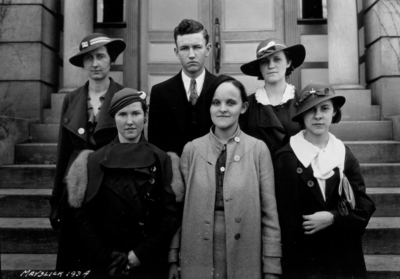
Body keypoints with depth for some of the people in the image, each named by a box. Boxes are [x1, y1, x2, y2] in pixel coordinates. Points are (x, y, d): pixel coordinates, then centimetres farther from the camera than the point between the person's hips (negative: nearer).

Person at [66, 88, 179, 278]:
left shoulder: (160, 160, -3)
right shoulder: (96, 161, -2)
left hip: (150, 264, 0)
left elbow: (170, 215, -6)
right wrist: (108, 258, -9)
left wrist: (140, 254, -12)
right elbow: (84, 216, -3)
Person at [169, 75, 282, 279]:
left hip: (245, 261, 0)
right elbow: (178, 208, 3)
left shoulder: (258, 149, -3)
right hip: (198, 260, 1)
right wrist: (173, 258, 2)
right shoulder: (191, 150, 0)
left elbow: (269, 213, -2)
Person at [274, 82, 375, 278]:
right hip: (302, 259, -3)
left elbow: (365, 206, -1)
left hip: (344, 257, 4)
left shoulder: (345, 155, 2)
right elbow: (287, 218, -11)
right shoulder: (286, 158, -10)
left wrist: (333, 218, -16)